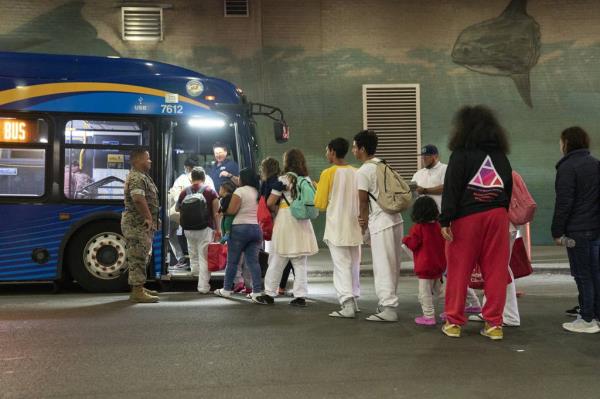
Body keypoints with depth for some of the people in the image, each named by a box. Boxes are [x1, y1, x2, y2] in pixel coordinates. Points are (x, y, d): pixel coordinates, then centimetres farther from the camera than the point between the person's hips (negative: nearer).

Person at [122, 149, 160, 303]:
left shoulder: (142, 176, 18)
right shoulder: (137, 177, -16)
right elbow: (138, 199, -32)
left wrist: (152, 218, 19)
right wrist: (148, 217, -27)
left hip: (142, 224, 11)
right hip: (137, 224, -11)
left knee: (142, 257, 17)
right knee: (138, 257, -8)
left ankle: (139, 288, 27)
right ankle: (137, 292, -5)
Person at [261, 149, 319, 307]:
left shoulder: (284, 179, -9)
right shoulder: (308, 180, 7)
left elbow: (270, 202, -8)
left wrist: (278, 209, 10)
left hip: (285, 219, -5)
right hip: (303, 223, 5)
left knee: (277, 260, 6)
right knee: (301, 263, 9)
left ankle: (269, 293, 15)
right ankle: (300, 295, 7)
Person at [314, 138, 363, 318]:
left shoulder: (328, 173, -9)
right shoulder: (356, 172, 4)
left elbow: (320, 204, -7)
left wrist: (318, 189, 11)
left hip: (337, 228, -5)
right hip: (354, 227, 5)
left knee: (341, 266, -4)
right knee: (353, 266, 14)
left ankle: (347, 304, -10)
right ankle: (353, 301, 21)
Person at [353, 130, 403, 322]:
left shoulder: (363, 171, -11)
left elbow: (363, 201, -6)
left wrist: (363, 222, 10)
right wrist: (366, 218, 11)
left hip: (381, 223, -8)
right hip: (396, 219, 8)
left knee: (383, 267, -4)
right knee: (393, 265, 13)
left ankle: (388, 308, -3)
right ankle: (388, 302, 23)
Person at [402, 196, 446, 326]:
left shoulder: (418, 228, -15)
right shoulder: (438, 225, 4)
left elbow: (413, 244, -15)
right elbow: (443, 244, 11)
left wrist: (405, 239, 5)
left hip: (425, 267, -7)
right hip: (440, 265, 8)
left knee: (425, 292, -1)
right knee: (438, 289, 21)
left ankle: (429, 316, 0)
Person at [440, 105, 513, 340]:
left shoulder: (461, 154, -2)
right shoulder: (501, 156, 13)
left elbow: (451, 188, -10)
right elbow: (508, 188, 14)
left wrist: (445, 220, -12)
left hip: (466, 217, -4)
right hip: (497, 215, 4)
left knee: (459, 270, 3)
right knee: (496, 270, 6)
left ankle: (453, 322, 8)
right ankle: (494, 324, 10)